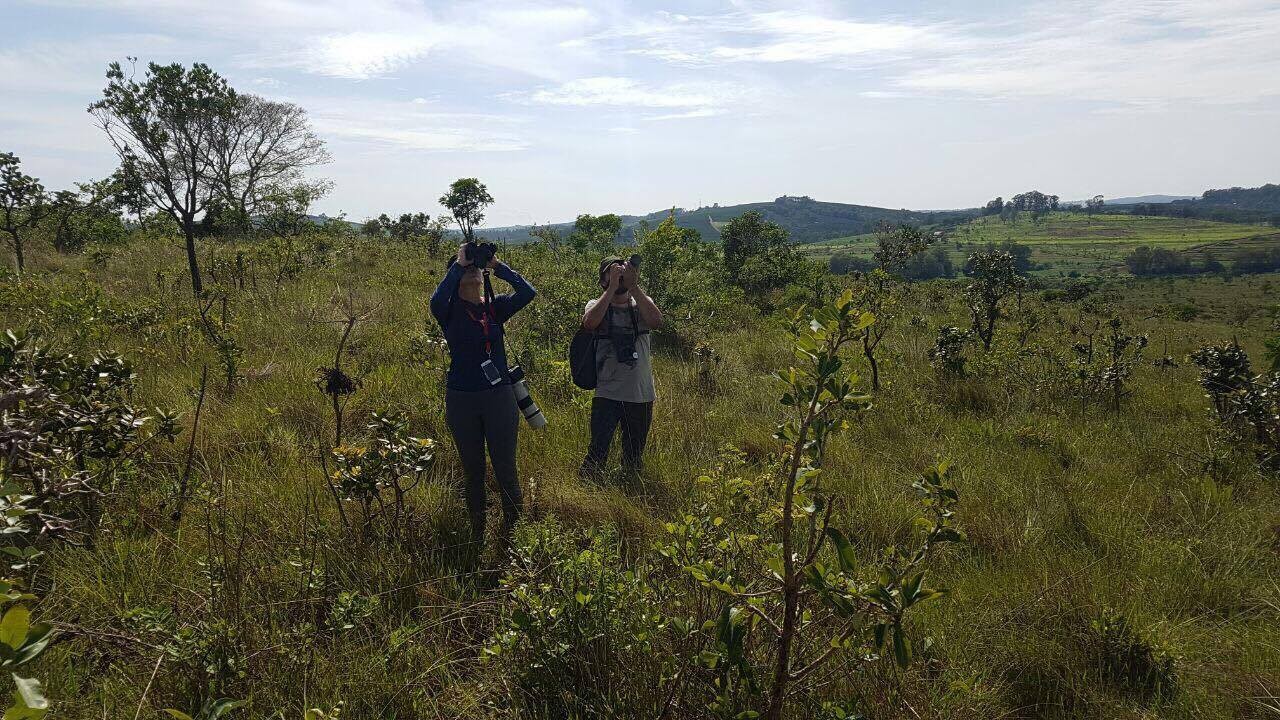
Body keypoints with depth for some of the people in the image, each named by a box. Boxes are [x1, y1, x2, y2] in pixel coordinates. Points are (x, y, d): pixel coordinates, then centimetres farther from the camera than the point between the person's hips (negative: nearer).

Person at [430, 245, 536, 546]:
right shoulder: (450, 310, -2)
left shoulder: (496, 306, 4)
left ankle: (513, 530, 17)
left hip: (499, 396, 1)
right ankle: (477, 533, 26)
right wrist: (458, 263, -19)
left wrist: (497, 265, -13)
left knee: (505, 468, 3)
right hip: (461, 399, -1)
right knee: (473, 470, 12)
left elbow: (528, 292, -12)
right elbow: (436, 300, -26)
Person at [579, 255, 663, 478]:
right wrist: (612, 288, -19)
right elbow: (589, 322, -22)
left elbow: (656, 321, -16)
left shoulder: (642, 303, 7)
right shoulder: (597, 305, 2)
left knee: (634, 457, 14)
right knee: (597, 453, -13)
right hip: (607, 395, -3)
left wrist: (633, 286, -18)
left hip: (642, 395, 3)